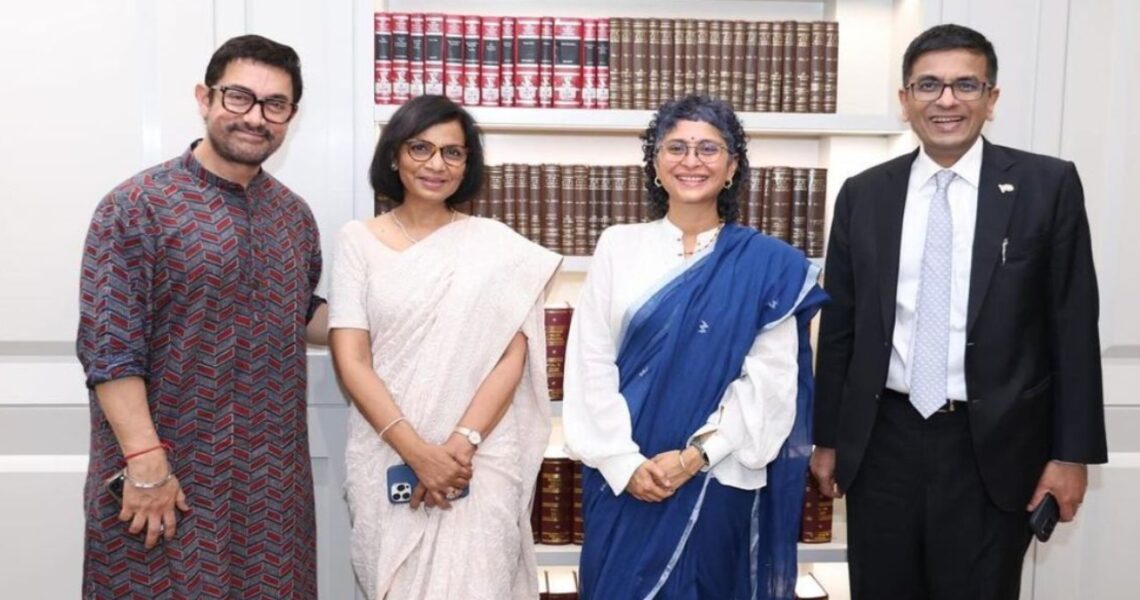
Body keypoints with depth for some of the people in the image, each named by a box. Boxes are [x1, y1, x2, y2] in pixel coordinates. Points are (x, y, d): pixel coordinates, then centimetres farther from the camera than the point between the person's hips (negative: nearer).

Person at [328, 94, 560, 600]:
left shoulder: (498, 245, 3)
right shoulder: (359, 241, 2)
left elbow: (512, 357, -2)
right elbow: (351, 361, -3)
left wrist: (461, 444, -13)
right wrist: (418, 453, -12)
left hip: (480, 460, 0)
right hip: (388, 459, 1)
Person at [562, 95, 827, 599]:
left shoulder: (767, 263, -1)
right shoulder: (619, 246, 2)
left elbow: (770, 376, -7)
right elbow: (589, 362, -2)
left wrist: (696, 455, -14)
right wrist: (624, 462, -10)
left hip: (718, 479, -1)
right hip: (623, 477, 1)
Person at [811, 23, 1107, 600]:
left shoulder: (1047, 185, -3)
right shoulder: (863, 194, 3)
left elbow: (1072, 326, -2)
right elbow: (839, 326, 7)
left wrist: (1072, 451, -4)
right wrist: (827, 438, 8)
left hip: (993, 446, -2)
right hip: (882, 441, 2)